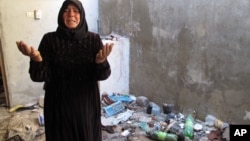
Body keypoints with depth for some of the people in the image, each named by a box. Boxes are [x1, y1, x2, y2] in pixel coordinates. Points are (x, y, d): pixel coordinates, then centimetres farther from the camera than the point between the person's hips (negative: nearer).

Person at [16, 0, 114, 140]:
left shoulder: (93, 39, -4)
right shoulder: (50, 39, -6)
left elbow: (102, 75, -9)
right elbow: (40, 76, -10)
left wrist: (101, 61, -30)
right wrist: (36, 58, -30)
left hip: (87, 103, 1)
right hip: (59, 103, 0)